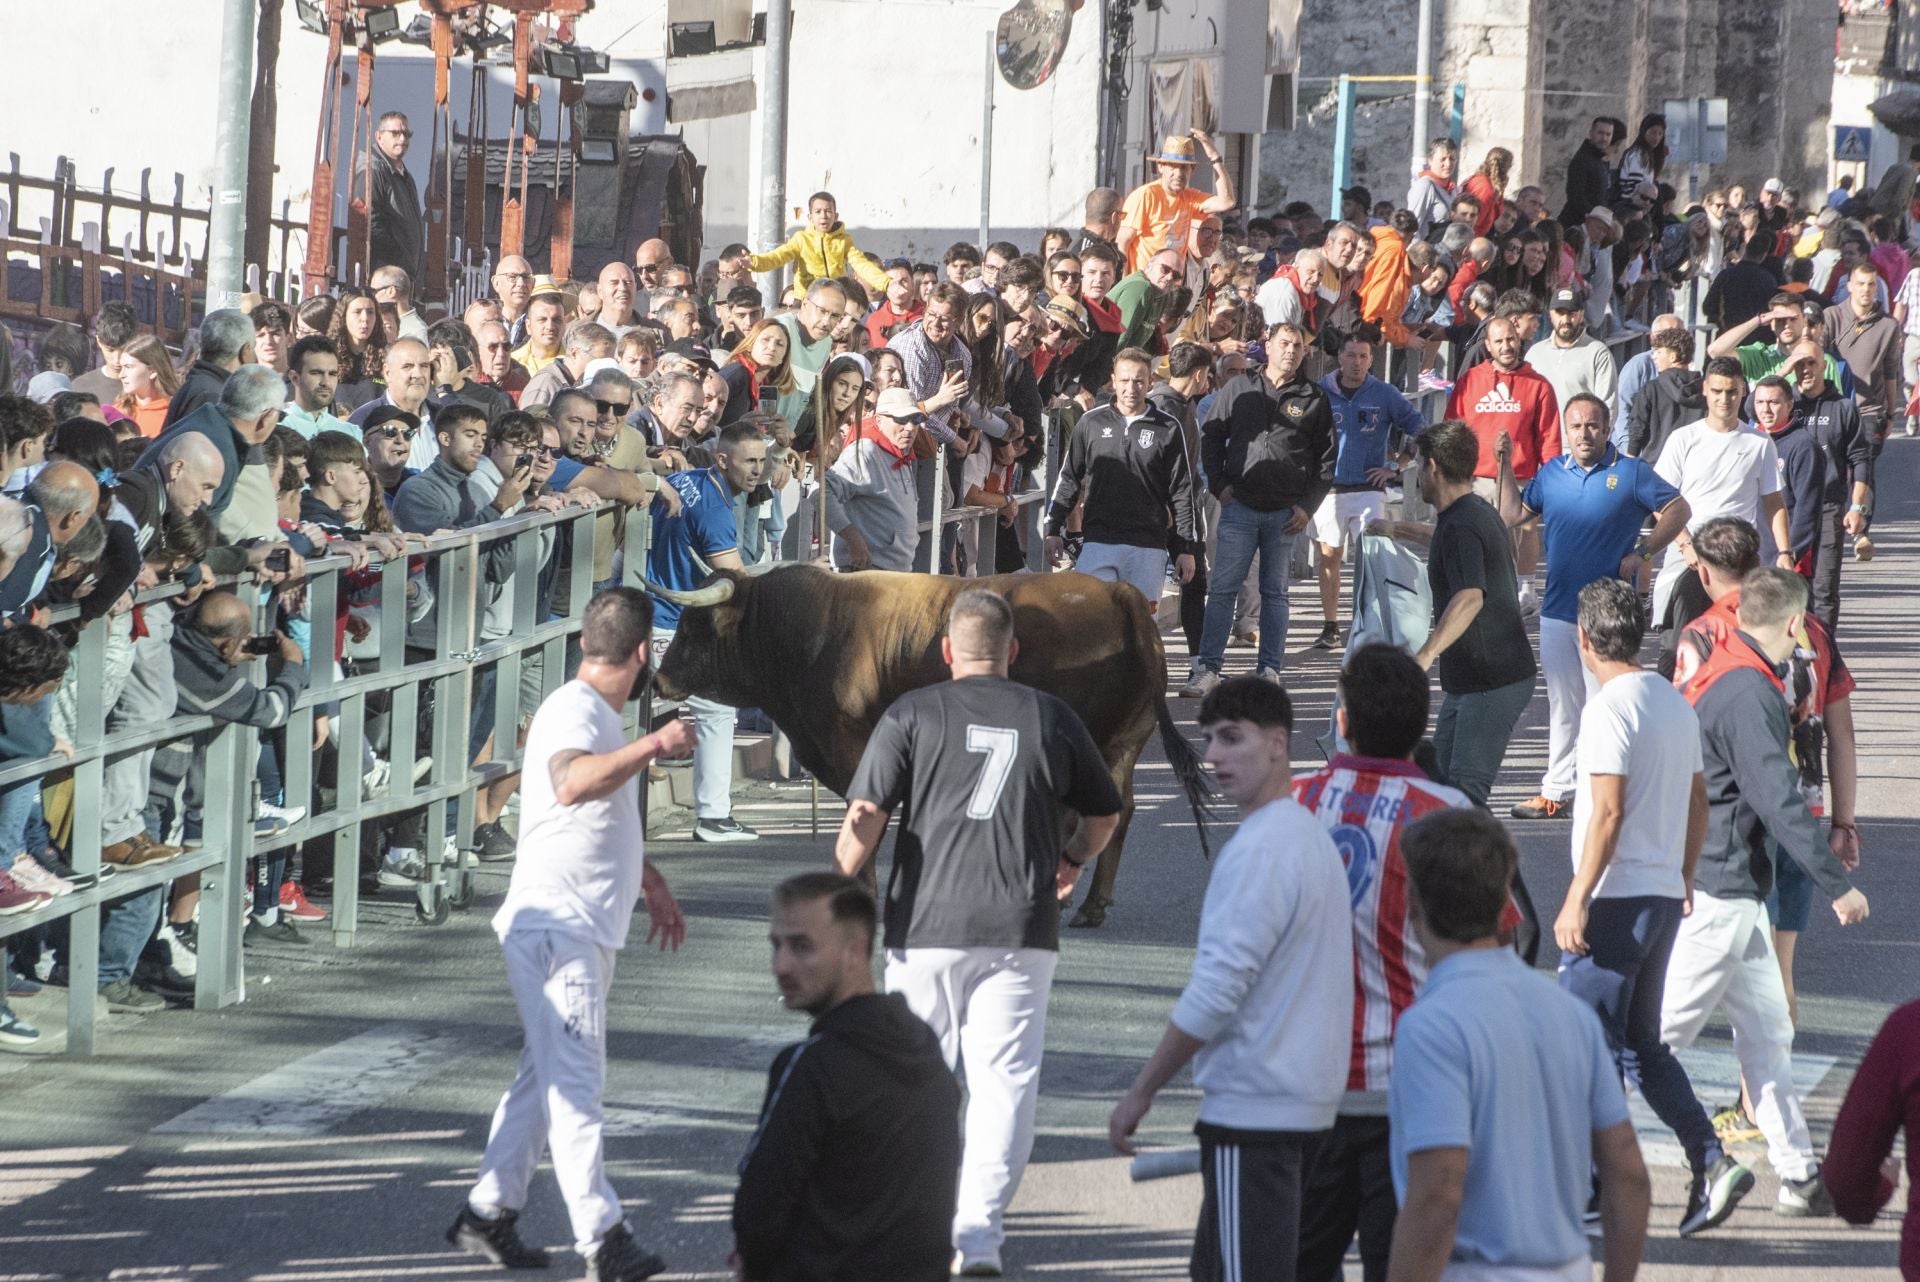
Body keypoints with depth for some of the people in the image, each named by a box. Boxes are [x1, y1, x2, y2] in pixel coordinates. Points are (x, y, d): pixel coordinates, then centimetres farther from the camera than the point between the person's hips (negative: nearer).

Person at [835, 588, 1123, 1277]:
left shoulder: (912, 714, 2)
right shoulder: (1053, 719, 8)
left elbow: (863, 819, -7)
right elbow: (1105, 815, 22)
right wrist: (1072, 860, 41)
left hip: (925, 924, -1)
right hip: (1021, 930, 1)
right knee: (1006, 1079, 1)